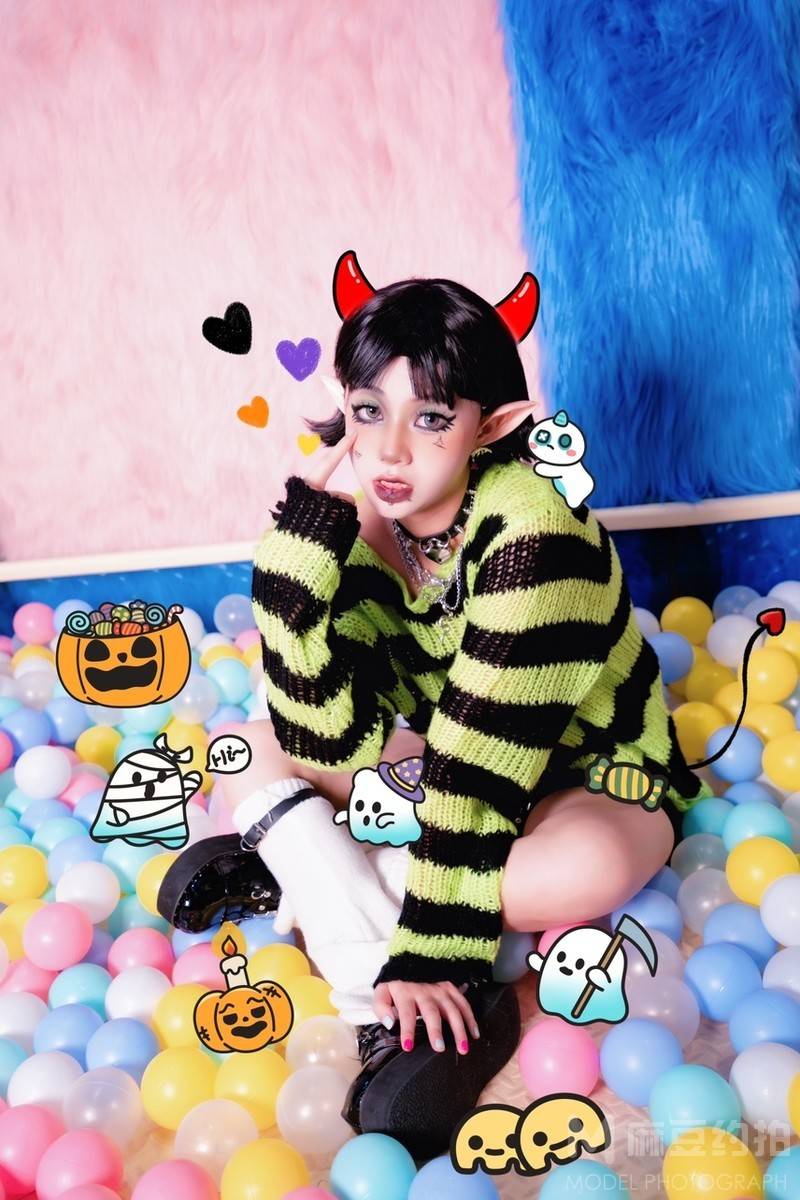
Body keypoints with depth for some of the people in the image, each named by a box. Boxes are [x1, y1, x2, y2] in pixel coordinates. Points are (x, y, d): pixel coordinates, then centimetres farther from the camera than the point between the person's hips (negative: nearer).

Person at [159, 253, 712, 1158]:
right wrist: (306, 531, -32)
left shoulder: (533, 534, -30)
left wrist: (431, 955, -30)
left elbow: (480, 765, -31)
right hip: (438, 752, 6)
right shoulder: (360, 516, -15)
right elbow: (333, 737, -24)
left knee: (590, 871, -38)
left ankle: (303, 865, -17)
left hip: (590, 772, -5)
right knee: (245, 753, -6)